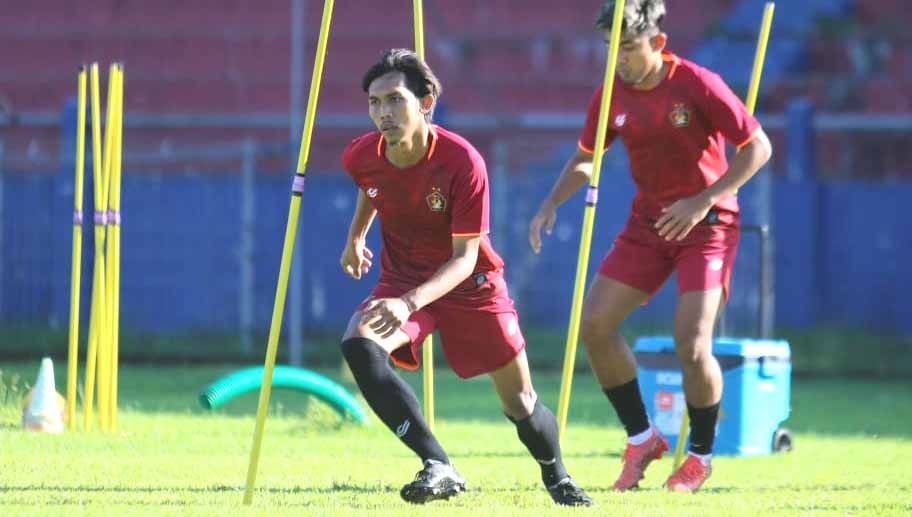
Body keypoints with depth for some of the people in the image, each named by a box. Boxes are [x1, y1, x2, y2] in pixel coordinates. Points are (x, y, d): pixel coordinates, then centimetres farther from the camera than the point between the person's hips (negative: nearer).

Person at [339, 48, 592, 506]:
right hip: (402, 278, 2)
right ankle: (438, 468, -33)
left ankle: (556, 477, 38)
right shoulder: (361, 157, -16)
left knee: (520, 404, 4)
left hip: (469, 283, -2)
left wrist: (411, 302, -43)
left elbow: (465, 257, -29)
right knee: (358, 345, -31)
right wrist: (355, 235, 20)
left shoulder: (462, 161, -29)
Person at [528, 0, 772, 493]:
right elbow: (585, 159, 13)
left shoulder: (698, 85, -17)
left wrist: (702, 201, -21)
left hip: (706, 224, -6)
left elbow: (758, 147, -13)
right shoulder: (612, 95, -2)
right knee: (594, 324, -4)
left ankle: (700, 455, 8)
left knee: (691, 345, -17)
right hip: (647, 222, 6)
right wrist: (552, 202, -5)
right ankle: (641, 438, 12)